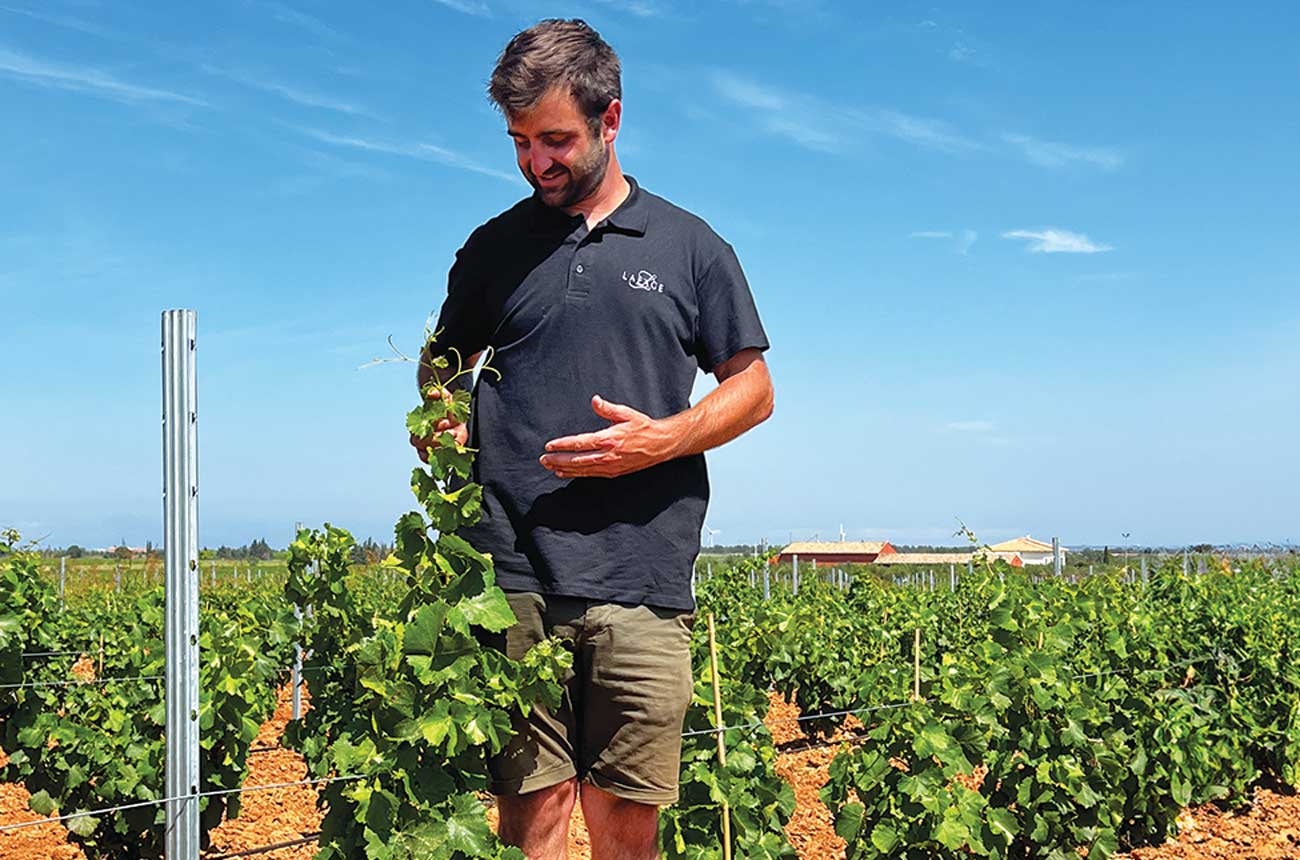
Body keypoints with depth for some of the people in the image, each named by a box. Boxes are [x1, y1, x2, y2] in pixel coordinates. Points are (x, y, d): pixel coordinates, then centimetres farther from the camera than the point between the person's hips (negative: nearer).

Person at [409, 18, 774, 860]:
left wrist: (661, 440, -7)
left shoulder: (691, 246, 11)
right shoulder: (494, 248, 15)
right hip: (517, 578, 1)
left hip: (644, 582, 0)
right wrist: (438, 421, 3)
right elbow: (442, 364, 27)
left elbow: (753, 388, 12)